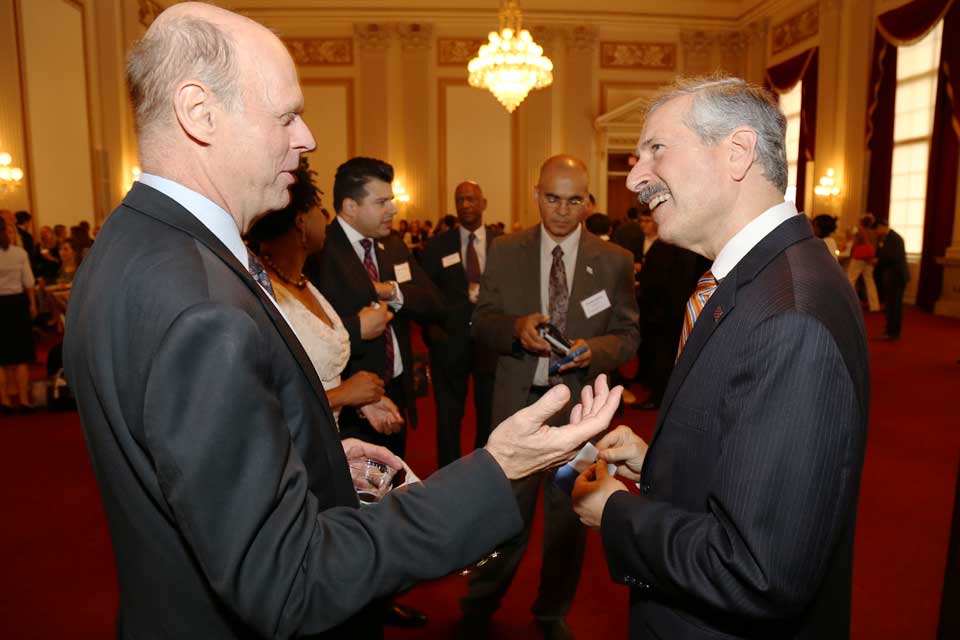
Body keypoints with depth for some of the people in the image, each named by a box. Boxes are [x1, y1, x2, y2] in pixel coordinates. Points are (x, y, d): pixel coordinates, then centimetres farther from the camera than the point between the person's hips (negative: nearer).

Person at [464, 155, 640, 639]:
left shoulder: (615, 261, -1)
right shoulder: (504, 251, 1)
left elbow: (628, 335, 1)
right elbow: (481, 322, 2)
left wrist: (594, 350, -20)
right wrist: (516, 327, -19)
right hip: (517, 402, 0)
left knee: (568, 514, 17)